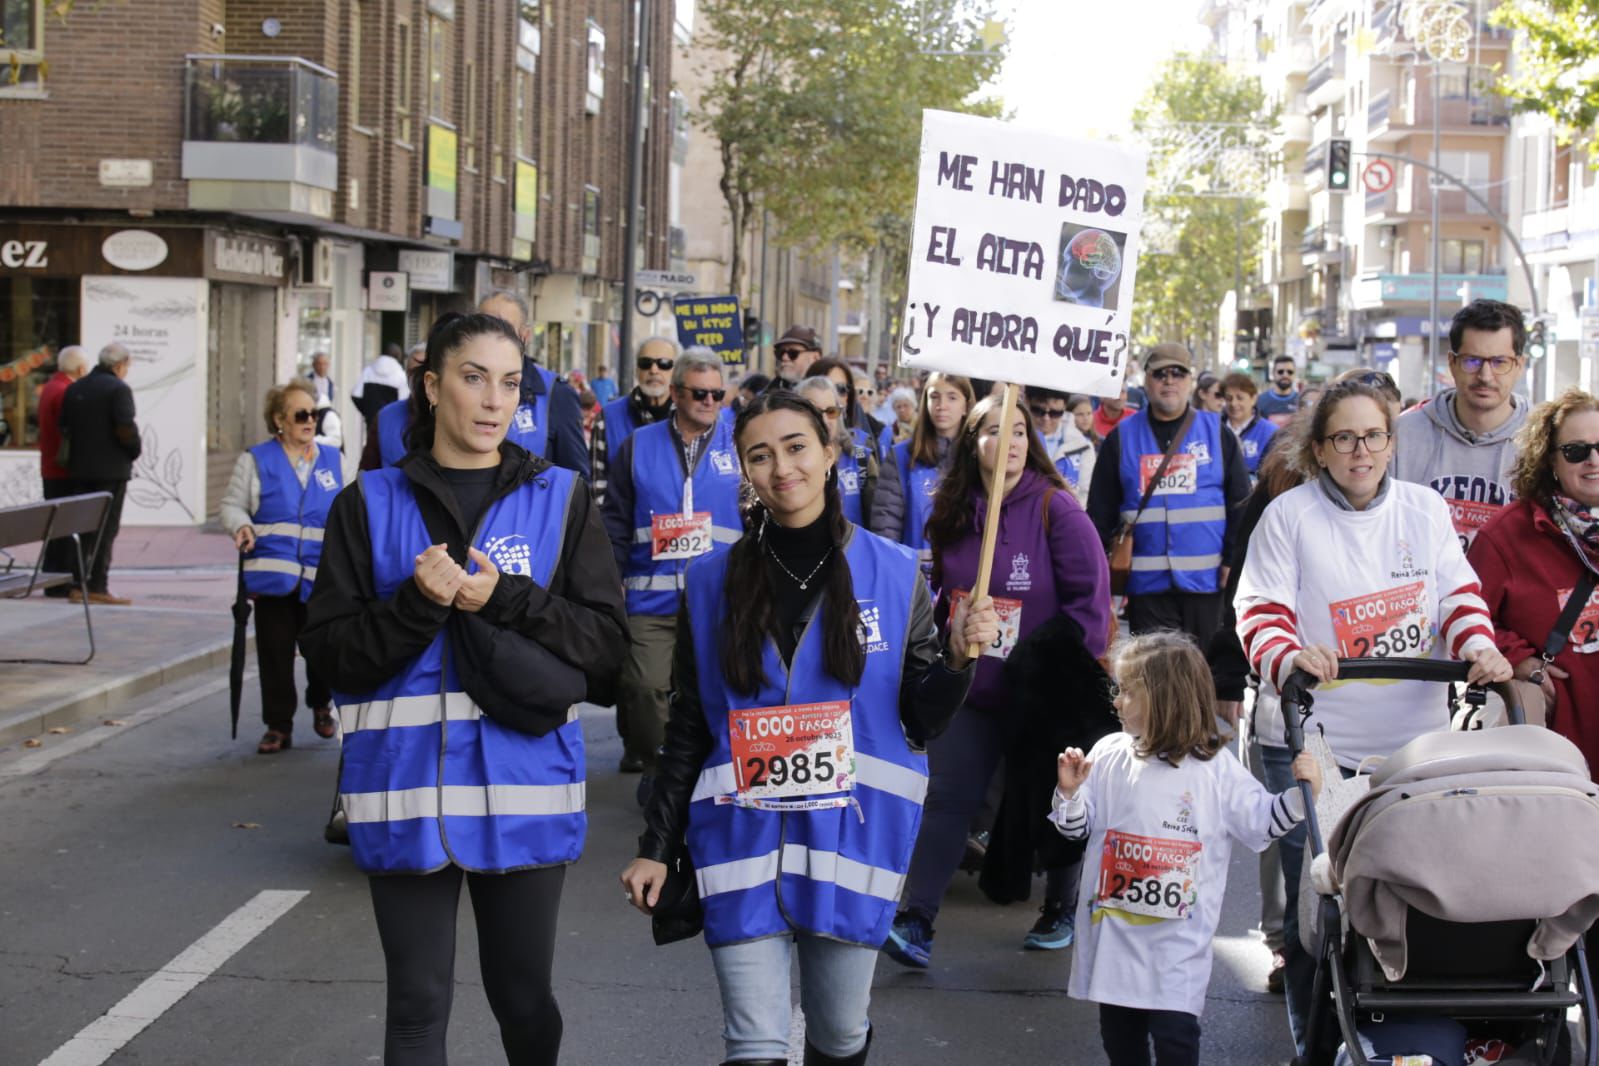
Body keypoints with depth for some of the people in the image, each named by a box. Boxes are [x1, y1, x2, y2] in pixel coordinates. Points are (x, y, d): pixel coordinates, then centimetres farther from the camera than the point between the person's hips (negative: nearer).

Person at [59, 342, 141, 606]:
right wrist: (136, 449, -2)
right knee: (106, 528, -2)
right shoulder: (118, 389, -11)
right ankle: (98, 587, -3)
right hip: (111, 469, -6)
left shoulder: (74, 389, 10)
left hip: (79, 468, 6)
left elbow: (64, 428, 10)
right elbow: (126, 429, -19)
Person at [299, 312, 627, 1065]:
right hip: (407, 787, 0)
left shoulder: (560, 498, 4)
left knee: (523, 996, 12)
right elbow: (328, 652, -1)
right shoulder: (371, 504, 4)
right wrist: (417, 605, -17)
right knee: (418, 1005, 6)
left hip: (523, 789, 0)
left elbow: (606, 643, -2)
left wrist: (505, 601, -15)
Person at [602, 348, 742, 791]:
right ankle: (654, 767, 12)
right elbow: (615, 521, 8)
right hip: (651, 599, 0)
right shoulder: (639, 446, 7)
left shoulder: (741, 446, 5)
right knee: (645, 686, -8)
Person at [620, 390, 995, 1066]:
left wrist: (958, 657, -16)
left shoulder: (893, 574, 0)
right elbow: (687, 730, 8)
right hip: (744, 837, 0)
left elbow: (921, 721, 3)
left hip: (853, 834, 0)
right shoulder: (713, 582, 2)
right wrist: (656, 847, 7)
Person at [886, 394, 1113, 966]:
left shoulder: (1056, 509, -11)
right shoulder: (955, 513, 4)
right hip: (969, 688, 4)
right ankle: (915, 919, -4)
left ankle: (1060, 912, 30)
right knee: (948, 799, -3)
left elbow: (1090, 595, -12)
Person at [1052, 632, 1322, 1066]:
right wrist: (1069, 791, -11)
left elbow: (1263, 824, 0)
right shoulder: (1108, 757, 1)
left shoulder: (1217, 772, -7)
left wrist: (1300, 794, -14)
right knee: (1118, 1031, 15)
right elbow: (1078, 828, 8)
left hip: (1178, 938, -4)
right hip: (1113, 929, 4)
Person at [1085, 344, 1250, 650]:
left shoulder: (1217, 433, 6)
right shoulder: (1121, 437, 7)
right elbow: (1100, 512, 8)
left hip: (1207, 579, 0)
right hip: (1146, 582, 0)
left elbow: (1240, 503, 5)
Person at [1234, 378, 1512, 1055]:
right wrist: (1289, 657, -26)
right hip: (1312, 741, -2)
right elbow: (1260, 613, -6)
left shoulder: (1426, 509, 8)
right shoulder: (1288, 516, -2)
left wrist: (1479, 645, -12)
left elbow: (1459, 594, 8)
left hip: (1414, 740, 3)